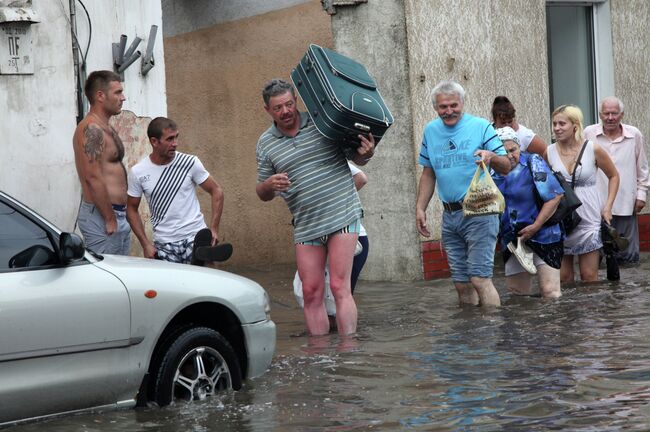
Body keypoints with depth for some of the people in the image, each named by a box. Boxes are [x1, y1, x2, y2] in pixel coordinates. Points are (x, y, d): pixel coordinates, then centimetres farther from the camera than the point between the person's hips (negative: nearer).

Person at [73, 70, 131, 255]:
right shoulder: (92, 129, -14)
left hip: (117, 216, 10)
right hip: (101, 217, -10)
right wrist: (110, 219, -20)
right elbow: (93, 177, -21)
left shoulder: (106, 128, 17)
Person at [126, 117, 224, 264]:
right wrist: (145, 243, -1)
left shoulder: (190, 163, -4)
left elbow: (216, 191, 3)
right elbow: (132, 209, 8)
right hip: (163, 244, 2)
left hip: (195, 237, -1)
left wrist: (214, 229, -6)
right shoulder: (138, 172, -2)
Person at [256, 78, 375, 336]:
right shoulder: (266, 144, 8)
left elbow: (355, 157, 9)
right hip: (306, 225, 3)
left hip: (343, 215, -3)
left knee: (340, 286, -9)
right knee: (311, 292, 3)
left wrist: (365, 154, -14)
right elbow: (263, 194, 14)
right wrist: (269, 185, -9)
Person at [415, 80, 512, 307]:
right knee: (462, 284, 9)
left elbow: (506, 167, -4)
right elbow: (428, 174, 20)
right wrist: (420, 208, 13)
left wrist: (491, 157, -25)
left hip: (478, 213, -5)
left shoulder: (481, 126, -3)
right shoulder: (431, 131, 12)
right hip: (449, 216, 5)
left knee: (480, 279, -13)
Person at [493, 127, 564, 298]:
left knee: (550, 292, -10)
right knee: (516, 293, 8)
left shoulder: (533, 162, -8)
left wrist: (535, 226, -15)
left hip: (542, 236, -5)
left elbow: (555, 195, -12)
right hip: (512, 239, 5)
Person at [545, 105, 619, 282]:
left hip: (588, 220, -2)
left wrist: (608, 206, 0)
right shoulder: (549, 152, 0)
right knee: (563, 278, 3)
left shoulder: (593, 149, -4)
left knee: (589, 277, -1)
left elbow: (613, 176, 9)